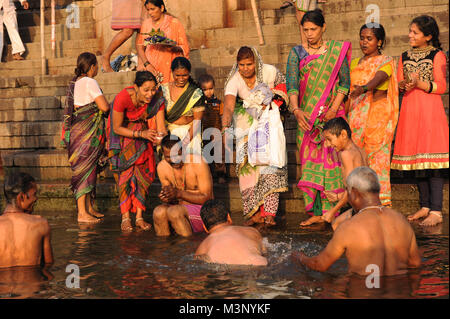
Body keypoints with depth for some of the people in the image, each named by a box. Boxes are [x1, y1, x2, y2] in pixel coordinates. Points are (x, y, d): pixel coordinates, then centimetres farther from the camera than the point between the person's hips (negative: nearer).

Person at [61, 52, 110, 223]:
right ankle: (82, 213, -6)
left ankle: (89, 208, 21)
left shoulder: (75, 82, 13)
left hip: (78, 130, 9)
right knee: (85, 170, -7)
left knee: (90, 169, 14)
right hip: (86, 132, -9)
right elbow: (104, 107, -19)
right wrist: (110, 105, 3)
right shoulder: (89, 82, -14)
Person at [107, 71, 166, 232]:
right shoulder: (122, 98, -35)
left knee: (143, 170, -6)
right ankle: (125, 217, -10)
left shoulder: (157, 98, -25)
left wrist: (161, 136, -46)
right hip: (121, 132, -3)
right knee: (126, 171, -13)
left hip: (142, 130, 3)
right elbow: (117, 128, -25)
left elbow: (161, 127, -23)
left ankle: (139, 217, -3)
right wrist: (141, 134, -35)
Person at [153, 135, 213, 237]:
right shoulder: (162, 167, 0)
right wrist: (166, 198, -19)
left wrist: (179, 193, -26)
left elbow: (207, 198, -14)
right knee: (159, 211, -27)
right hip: (180, 207, 4)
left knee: (174, 211, -32)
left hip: (203, 209, -4)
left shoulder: (198, 162, -15)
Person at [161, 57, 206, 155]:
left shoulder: (196, 93, -1)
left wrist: (187, 139, -16)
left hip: (190, 133, -2)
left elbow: (197, 120, -3)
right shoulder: (164, 90, 6)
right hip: (168, 132, 2)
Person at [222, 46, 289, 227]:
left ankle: (268, 212, -10)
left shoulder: (269, 72, -17)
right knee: (247, 164, -10)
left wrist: (273, 98, -12)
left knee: (270, 162, -12)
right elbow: (228, 106, -36)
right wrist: (225, 129, -52)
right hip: (246, 122, 0)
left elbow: (283, 84, 6)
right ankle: (254, 212, -4)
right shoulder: (234, 80, -21)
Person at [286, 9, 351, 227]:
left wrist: (334, 109, -13)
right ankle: (316, 212, 2)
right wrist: (296, 110, -23)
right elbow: (292, 85, -6)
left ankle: (331, 211, -2)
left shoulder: (337, 50, 4)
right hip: (306, 116, 2)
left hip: (331, 113, -2)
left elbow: (345, 82, 0)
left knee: (330, 158, -6)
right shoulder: (296, 53, 6)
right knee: (310, 160, 0)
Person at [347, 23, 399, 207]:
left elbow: (378, 78, -20)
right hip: (357, 114, 5)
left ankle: (382, 203, -6)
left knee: (377, 155, -9)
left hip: (379, 113, -5)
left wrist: (362, 89, -40)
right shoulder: (355, 63, 18)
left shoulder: (386, 61, 0)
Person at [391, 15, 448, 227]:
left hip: (430, 109, -6)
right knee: (416, 159, 7)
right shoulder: (405, 57, 16)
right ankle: (425, 207, 16)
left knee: (432, 159, -11)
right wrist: (404, 84, -8)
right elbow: (398, 84, 14)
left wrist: (419, 83, -19)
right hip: (409, 110, 6)